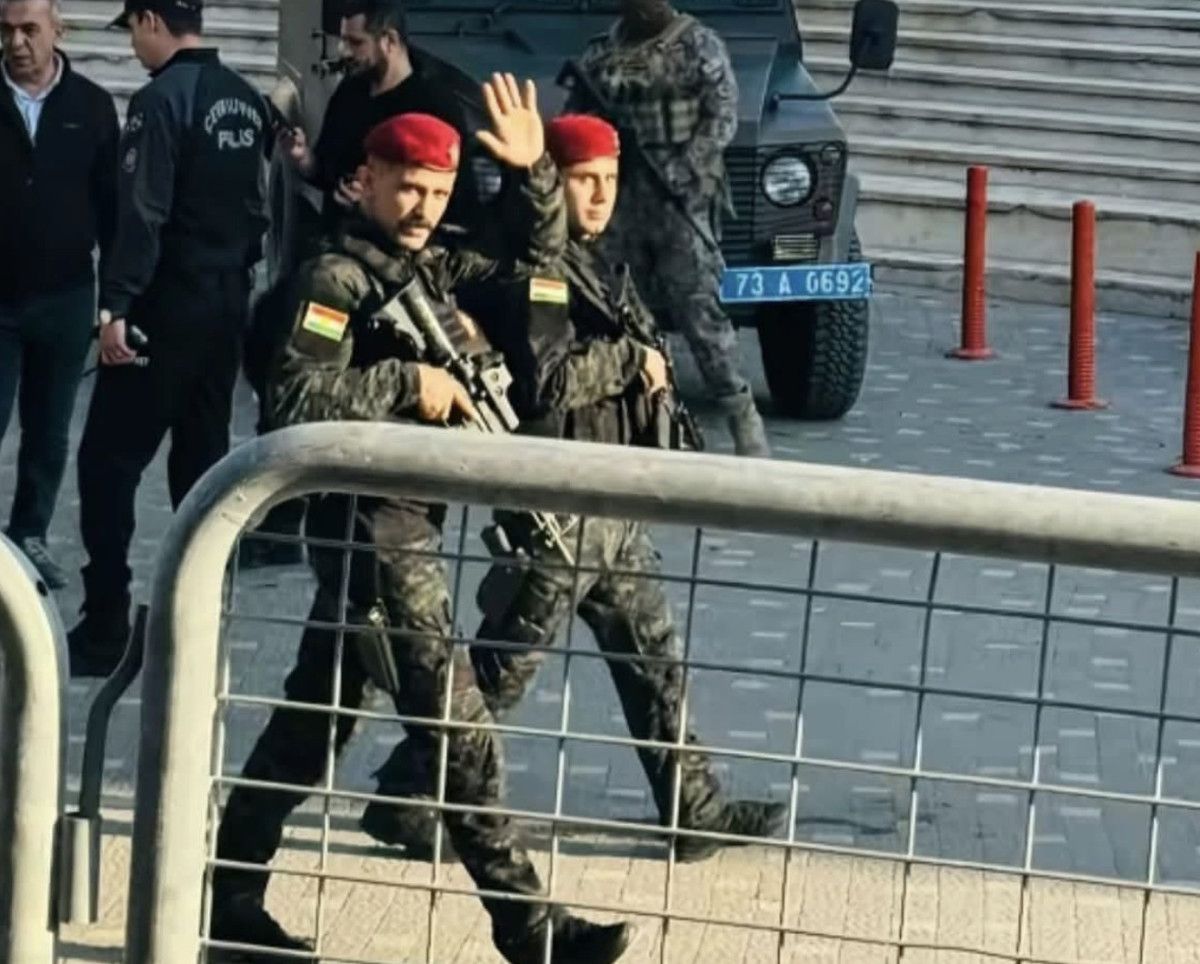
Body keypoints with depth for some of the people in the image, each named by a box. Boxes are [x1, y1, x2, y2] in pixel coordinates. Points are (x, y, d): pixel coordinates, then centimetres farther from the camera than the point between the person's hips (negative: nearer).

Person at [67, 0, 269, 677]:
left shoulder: (162, 99, -15)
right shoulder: (246, 100, 8)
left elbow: (142, 214, -21)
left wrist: (117, 306, -21)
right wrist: (239, 269, 18)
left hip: (168, 306, -8)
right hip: (228, 300, 8)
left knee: (109, 462, -3)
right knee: (203, 458, 15)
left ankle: (105, 631, -7)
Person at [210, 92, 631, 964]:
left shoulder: (437, 271, 12)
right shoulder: (336, 279, -13)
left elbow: (532, 268, 20)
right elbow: (296, 400, -24)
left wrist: (535, 173, 7)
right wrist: (407, 381, -20)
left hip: (408, 525, 9)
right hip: (370, 528, -9)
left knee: (315, 719, 14)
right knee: (458, 728, -7)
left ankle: (232, 894, 22)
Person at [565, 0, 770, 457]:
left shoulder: (699, 45, 1)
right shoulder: (600, 55, 14)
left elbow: (722, 116, -6)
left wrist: (683, 169, -16)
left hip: (681, 201, -5)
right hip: (619, 201, 5)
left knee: (699, 311, -12)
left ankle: (742, 416, -10)